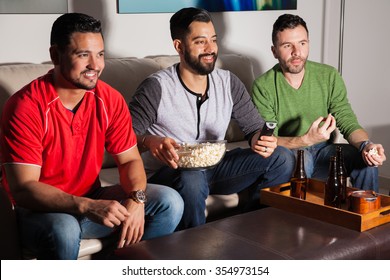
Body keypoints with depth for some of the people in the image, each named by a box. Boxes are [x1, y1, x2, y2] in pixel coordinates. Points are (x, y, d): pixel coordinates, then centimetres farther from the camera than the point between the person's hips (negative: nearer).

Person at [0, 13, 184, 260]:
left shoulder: (110, 99, -5)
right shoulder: (25, 107, -20)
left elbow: (130, 160, 0)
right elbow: (22, 189, -25)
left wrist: (136, 200, -23)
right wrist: (87, 206, -39)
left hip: (92, 201, 5)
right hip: (42, 210, -5)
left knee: (169, 202, -8)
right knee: (63, 230, -38)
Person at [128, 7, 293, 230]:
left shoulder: (228, 83, 2)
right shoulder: (156, 88, -14)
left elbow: (255, 126, 5)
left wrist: (260, 140, -20)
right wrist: (150, 141, -39)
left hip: (214, 167, 5)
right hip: (167, 172, -5)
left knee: (281, 158, -9)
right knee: (192, 180, -40)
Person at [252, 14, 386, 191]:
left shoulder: (329, 76, -1)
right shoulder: (263, 87, -11)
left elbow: (348, 122, -3)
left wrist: (366, 145, -26)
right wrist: (306, 140, -31)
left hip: (324, 149, 4)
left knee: (367, 160, -21)